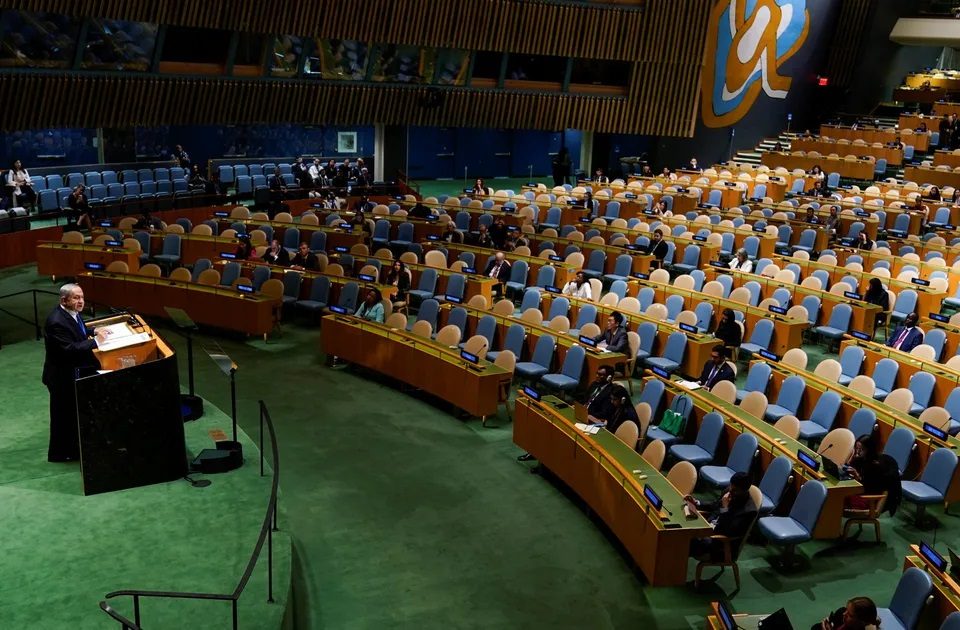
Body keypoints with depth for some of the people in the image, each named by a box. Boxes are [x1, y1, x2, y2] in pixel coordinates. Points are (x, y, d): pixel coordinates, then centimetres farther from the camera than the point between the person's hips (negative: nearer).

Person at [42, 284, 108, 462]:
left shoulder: (71, 313, 0)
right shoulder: (57, 322, -28)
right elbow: (69, 349, -32)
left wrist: (93, 331, 2)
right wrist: (95, 341, -27)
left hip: (75, 371, 9)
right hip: (63, 376, -9)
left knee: (76, 412, 20)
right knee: (64, 414, 6)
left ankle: (73, 448, 36)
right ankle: (60, 453, 23)